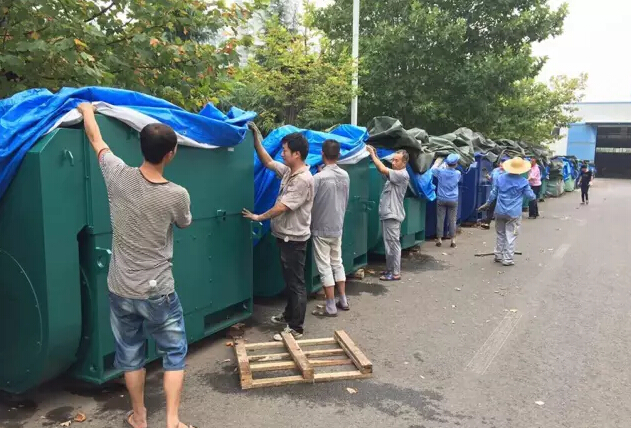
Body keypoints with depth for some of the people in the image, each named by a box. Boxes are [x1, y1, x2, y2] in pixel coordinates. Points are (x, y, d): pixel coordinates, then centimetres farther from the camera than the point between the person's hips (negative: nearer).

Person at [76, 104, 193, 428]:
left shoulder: (118, 177, -11)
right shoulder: (177, 195, -17)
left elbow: (96, 141, 9)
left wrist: (87, 111, 29)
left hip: (121, 290, 3)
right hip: (158, 292, -3)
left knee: (131, 355, 20)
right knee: (174, 353, 16)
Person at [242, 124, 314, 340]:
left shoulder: (303, 180, -23)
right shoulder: (288, 171, 6)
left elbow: (281, 207, -23)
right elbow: (267, 162, 17)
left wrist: (258, 217, -10)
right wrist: (256, 137, 8)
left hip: (294, 239, -10)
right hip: (285, 236, 10)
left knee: (296, 283, -1)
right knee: (289, 280, 21)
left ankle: (296, 328, 8)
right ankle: (289, 315, 36)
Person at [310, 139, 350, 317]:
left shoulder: (319, 177, -19)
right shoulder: (345, 176, 0)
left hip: (321, 229, -6)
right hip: (338, 227, 6)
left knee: (325, 267, 1)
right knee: (337, 263, 17)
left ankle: (330, 307, 6)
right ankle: (343, 300, 24)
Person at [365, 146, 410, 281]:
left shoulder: (403, 175, -16)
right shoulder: (394, 173, 13)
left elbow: (383, 169, -24)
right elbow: (381, 170, 8)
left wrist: (372, 154, -17)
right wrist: (375, 154, -5)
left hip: (393, 215, -10)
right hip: (387, 214, 10)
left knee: (393, 244, -5)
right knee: (388, 244, 15)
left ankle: (396, 273, 1)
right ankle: (390, 269, 24)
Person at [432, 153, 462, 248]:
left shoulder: (440, 172, -9)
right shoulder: (458, 173, -7)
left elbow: (433, 168, 11)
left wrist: (439, 160, 23)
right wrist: (454, 166, 22)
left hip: (441, 199, 0)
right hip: (453, 200, 0)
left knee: (440, 220, 4)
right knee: (452, 220, 4)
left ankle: (439, 239, 8)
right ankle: (453, 240, 5)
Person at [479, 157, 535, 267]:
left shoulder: (501, 178, 1)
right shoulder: (523, 182, -7)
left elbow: (493, 193, 9)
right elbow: (531, 196, 1)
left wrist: (487, 204, 21)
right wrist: (532, 194, 25)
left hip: (500, 212, 3)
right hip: (514, 213, -3)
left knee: (500, 234, 17)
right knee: (510, 237, 1)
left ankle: (498, 256, 25)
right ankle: (508, 259, 2)